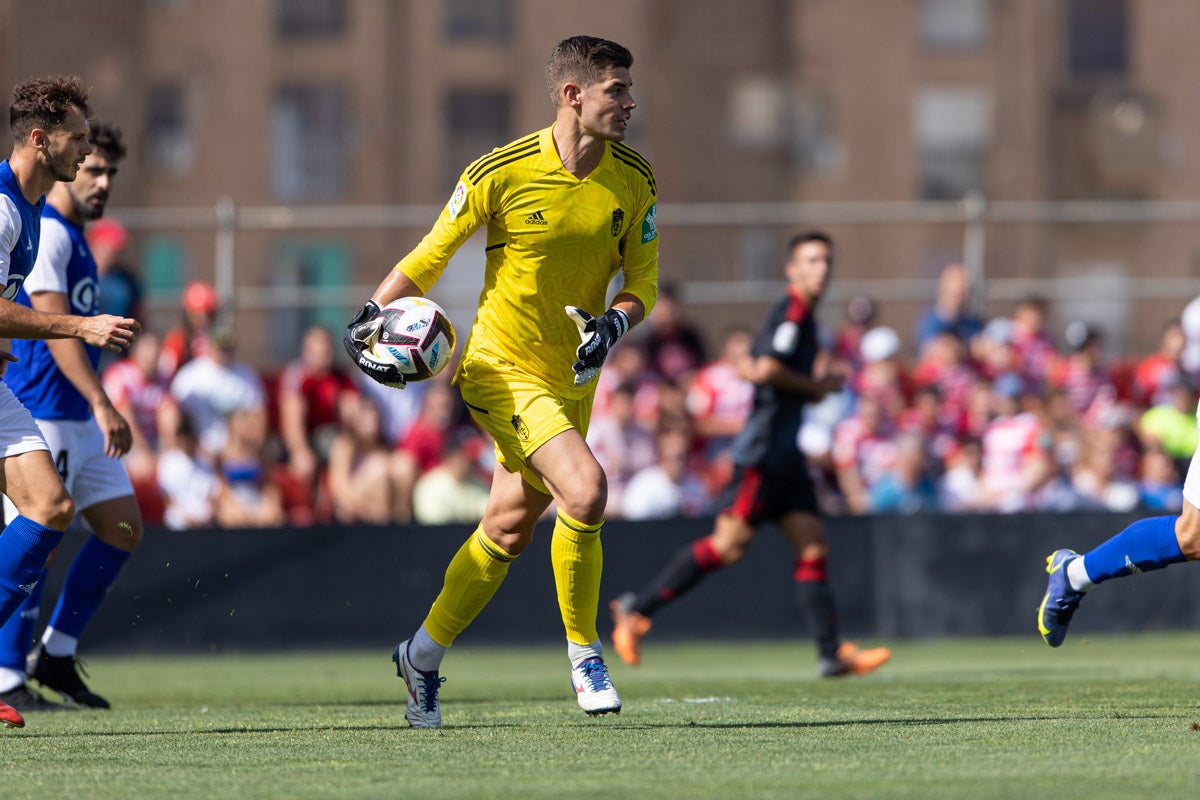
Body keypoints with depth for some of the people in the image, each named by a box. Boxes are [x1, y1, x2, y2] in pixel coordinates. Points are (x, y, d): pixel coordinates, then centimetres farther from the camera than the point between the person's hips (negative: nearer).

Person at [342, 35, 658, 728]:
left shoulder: (634, 179, -4)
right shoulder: (501, 173, -15)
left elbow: (642, 280, 3)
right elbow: (432, 255, -1)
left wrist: (615, 322, -17)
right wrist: (373, 315, -11)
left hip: (574, 378, 5)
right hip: (502, 367, -5)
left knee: (509, 531, 13)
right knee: (584, 488, -25)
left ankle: (424, 656, 32)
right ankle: (585, 652, -7)